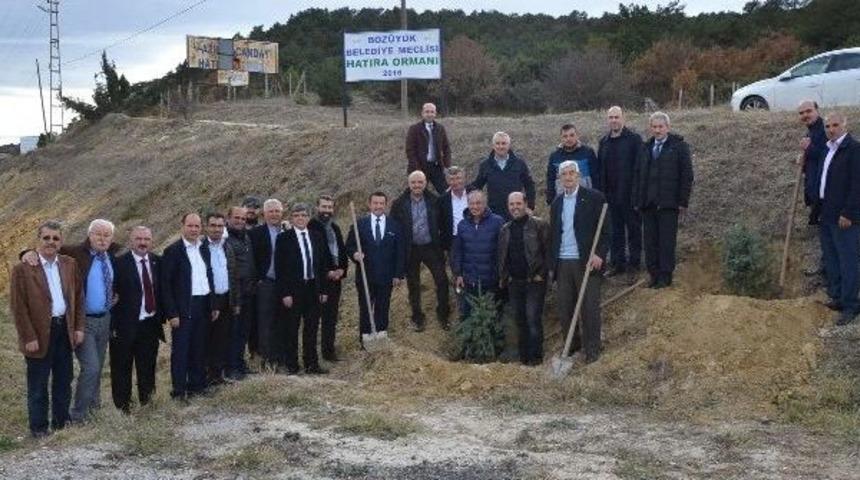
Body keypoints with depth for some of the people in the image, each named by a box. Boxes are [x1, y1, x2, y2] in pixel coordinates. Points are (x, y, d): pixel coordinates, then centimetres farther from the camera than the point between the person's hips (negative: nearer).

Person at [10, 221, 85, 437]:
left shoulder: (70, 264, 5)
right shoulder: (23, 269, -10)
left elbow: (78, 297, 11)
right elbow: (18, 306, -11)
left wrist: (79, 327, 5)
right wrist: (29, 338, -13)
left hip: (65, 331, 5)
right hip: (40, 334, -5)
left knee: (63, 382, 14)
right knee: (38, 386, 5)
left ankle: (61, 423, 27)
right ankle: (38, 428, 16)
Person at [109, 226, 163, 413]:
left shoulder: (157, 262, 6)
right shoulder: (119, 263, -10)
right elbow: (112, 295, -9)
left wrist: (161, 316, 7)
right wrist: (114, 325, -11)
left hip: (151, 325, 4)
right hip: (126, 326, -4)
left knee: (148, 367, 13)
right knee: (122, 369, 5)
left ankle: (147, 403, 25)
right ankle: (122, 407, 16)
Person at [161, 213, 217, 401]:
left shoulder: (204, 248, 11)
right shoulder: (173, 251, -8)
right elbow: (166, 284, -10)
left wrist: (213, 305, 14)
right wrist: (172, 313, -14)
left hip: (203, 306, 6)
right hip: (183, 308, -6)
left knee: (199, 348, 12)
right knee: (180, 350, -1)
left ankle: (196, 385, 22)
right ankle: (179, 390, 5)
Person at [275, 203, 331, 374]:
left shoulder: (317, 237, 9)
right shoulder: (283, 238, -4)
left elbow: (323, 264, 12)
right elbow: (279, 268, -7)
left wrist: (324, 289, 5)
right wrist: (284, 293, -12)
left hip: (313, 288, 4)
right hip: (293, 289, -4)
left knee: (312, 328, 9)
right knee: (292, 329, 3)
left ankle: (312, 364, 18)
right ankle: (292, 365, 12)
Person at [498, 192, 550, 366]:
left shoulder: (539, 225, -5)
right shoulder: (505, 230, 12)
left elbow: (548, 251, -6)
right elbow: (502, 256, 19)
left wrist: (541, 274, -11)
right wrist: (503, 277, 10)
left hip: (534, 281, -5)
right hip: (514, 282, 5)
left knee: (533, 318, -9)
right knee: (520, 319, 10)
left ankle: (536, 355, 0)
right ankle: (524, 355, 18)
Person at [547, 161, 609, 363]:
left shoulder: (594, 198, -3)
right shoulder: (557, 203, 13)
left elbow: (604, 229, -5)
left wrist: (599, 254, -16)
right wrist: (551, 264, 14)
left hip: (586, 262, -5)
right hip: (562, 263, 5)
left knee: (590, 307, 0)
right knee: (564, 307, 8)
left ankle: (592, 349, 10)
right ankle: (572, 345, 22)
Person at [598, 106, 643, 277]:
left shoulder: (634, 139, -6)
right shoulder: (604, 141, 11)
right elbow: (600, 169, 14)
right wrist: (602, 191, 7)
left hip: (630, 193, -5)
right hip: (611, 193, 5)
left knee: (634, 229, 3)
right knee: (616, 230, 10)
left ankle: (634, 263, 10)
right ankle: (617, 263, 17)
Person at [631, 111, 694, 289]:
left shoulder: (679, 146, 1)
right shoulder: (645, 148, 15)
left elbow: (686, 176, -1)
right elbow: (637, 175, 17)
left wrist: (683, 201, -7)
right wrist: (637, 200, 10)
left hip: (668, 203, -5)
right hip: (648, 203, 5)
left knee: (667, 241, -2)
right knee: (650, 241, 5)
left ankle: (665, 276, 4)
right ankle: (654, 274, 11)